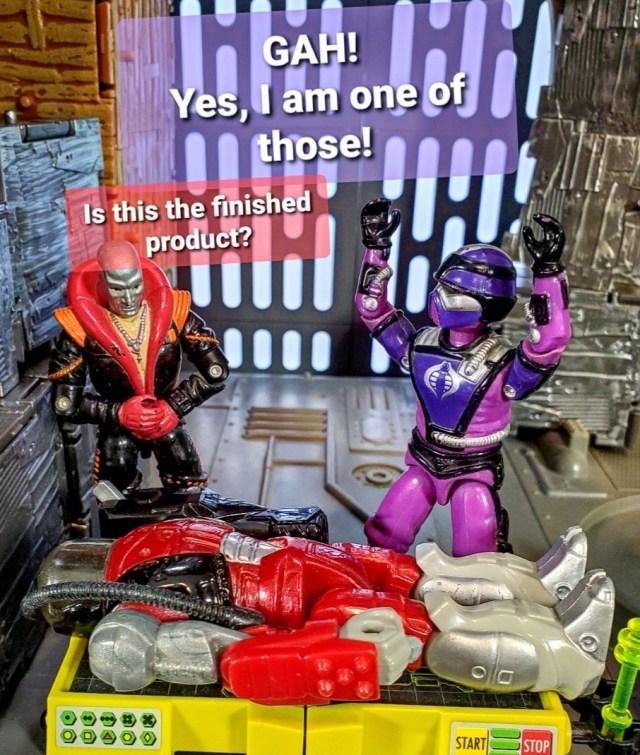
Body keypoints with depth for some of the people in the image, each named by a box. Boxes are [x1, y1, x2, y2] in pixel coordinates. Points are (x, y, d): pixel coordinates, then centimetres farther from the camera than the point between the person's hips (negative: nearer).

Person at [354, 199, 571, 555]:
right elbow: (374, 309, -5)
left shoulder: (501, 365, -23)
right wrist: (376, 249, -13)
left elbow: (551, 341, -41)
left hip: (474, 471, -4)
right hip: (423, 462, 4)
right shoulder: (421, 346, -9)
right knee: (380, 542, 12)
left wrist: (548, 271, -49)